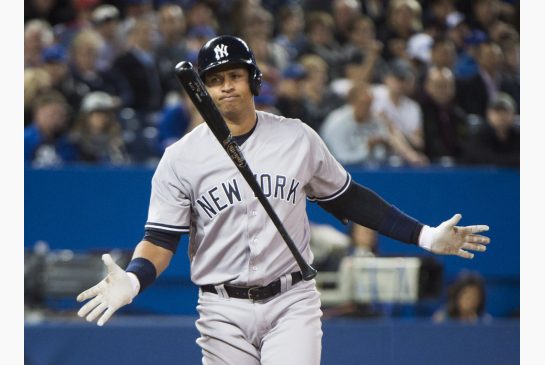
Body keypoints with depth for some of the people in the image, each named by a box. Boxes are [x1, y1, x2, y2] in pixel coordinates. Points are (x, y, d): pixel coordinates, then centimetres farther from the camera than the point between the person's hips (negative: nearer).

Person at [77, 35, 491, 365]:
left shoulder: (298, 138, 3)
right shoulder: (181, 158, -1)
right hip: (223, 313, 0)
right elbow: (161, 240, -3)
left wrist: (425, 236, 7)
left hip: (293, 303, 0)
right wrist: (131, 280, -26)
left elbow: (348, 199, 13)